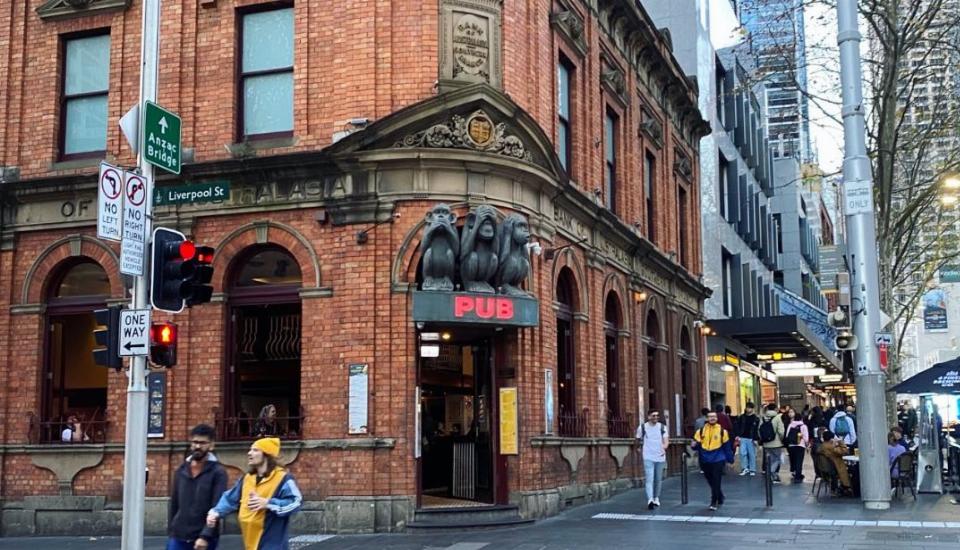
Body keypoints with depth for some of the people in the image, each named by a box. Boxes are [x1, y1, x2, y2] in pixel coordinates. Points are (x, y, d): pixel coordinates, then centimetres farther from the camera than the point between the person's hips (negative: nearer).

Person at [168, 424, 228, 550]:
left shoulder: (218, 472, -6)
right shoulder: (181, 471, 9)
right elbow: (174, 503, 15)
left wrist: (205, 536, -21)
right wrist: (170, 531, 12)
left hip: (204, 538, -4)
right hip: (178, 536, 4)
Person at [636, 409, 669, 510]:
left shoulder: (662, 427, 3)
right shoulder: (642, 427, 0)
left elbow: (666, 440, -7)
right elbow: (639, 440, 16)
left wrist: (664, 447, -25)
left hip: (660, 457, 3)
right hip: (648, 457, -3)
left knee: (658, 479, 12)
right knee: (649, 479, -15)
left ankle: (656, 498, 30)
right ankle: (650, 500, -24)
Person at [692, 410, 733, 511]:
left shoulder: (722, 431, 0)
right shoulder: (701, 431, 2)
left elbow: (727, 447, 5)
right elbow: (697, 444, 4)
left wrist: (730, 459, 8)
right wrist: (694, 445, -18)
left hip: (718, 460, -3)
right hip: (705, 460, 3)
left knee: (716, 482, -6)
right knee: (711, 482, 13)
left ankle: (714, 503, 0)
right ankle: (720, 499, 34)